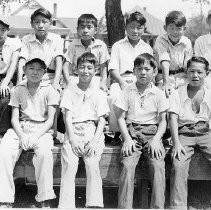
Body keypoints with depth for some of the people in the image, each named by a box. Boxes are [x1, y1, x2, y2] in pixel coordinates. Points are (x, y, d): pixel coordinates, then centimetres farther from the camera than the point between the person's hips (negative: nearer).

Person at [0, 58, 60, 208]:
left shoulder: (49, 90, 3)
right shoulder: (18, 90, 11)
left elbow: (50, 120, -3)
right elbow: (14, 118, 5)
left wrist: (35, 136, -18)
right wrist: (22, 136, -15)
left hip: (42, 129, -2)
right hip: (20, 128, 2)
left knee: (45, 151, -35)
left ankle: (45, 200, -29)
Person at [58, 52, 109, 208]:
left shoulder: (100, 94, 16)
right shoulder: (70, 91, 16)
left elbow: (102, 120, 7)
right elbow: (67, 117, 6)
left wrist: (94, 140, -9)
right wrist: (72, 139, -9)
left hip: (93, 132, 0)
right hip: (73, 132, 0)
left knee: (93, 164, -25)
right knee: (69, 165, -22)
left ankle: (94, 205, -24)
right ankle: (66, 205, -25)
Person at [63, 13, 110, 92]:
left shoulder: (101, 45, 0)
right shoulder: (73, 45, 2)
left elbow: (104, 67, 0)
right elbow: (66, 65, -4)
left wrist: (103, 83, -16)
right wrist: (68, 83, -20)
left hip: (95, 78, 0)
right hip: (76, 78, 0)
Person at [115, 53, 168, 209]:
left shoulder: (159, 93, 9)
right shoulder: (127, 92, 9)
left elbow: (163, 121, 8)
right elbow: (121, 118, 6)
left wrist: (156, 139, -9)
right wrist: (127, 139, -8)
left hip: (152, 133, 0)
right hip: (132, 133, 0)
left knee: (158, 165, -24)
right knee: (127, 165, -25)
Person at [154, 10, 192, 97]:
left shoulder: (187, 42, -5)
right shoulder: (160, 40, -12)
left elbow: (188, 66, -1)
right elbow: (164, 61, -25)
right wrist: (166, 83, -35)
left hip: (182, 77, 2)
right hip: (165, 76, -2)